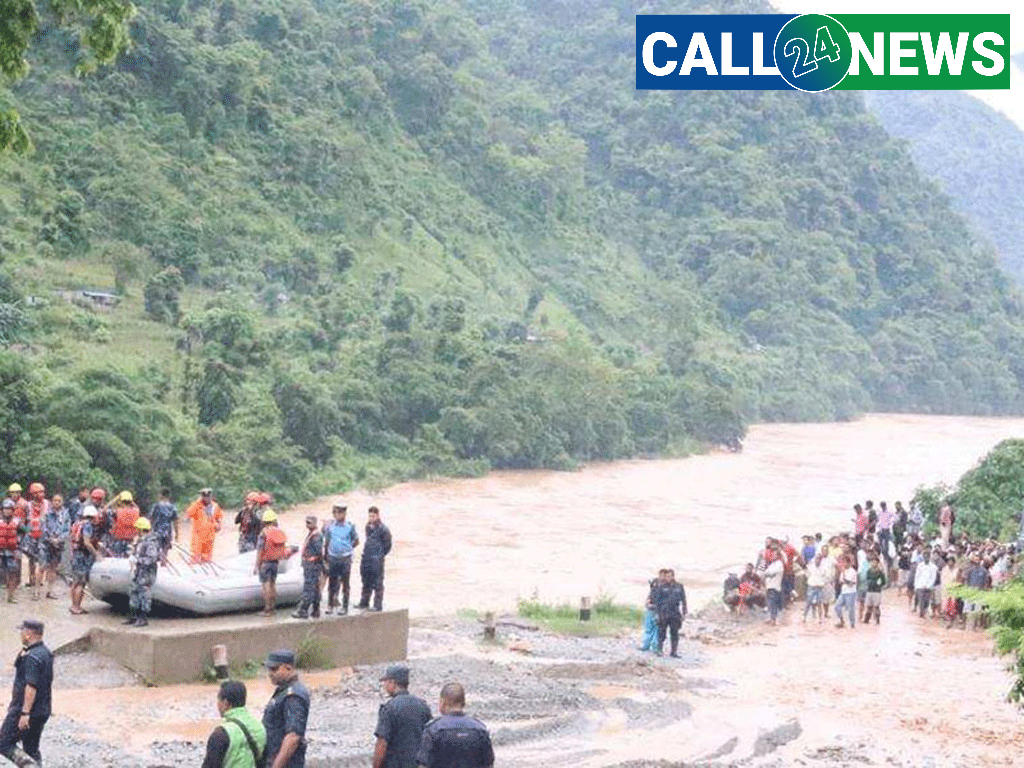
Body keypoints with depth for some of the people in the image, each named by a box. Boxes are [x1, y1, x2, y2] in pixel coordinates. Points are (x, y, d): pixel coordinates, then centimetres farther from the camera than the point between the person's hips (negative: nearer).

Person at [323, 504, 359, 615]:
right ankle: (330, 605, 17)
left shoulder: (350, 526, -2)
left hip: (345, 559, -2)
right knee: (332, 582, 7)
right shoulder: (330, 526, 3)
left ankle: (345, 606, 11)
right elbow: (326, 542, 12)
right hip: (332, 558, 2)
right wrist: (325, 556, 13)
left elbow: (356, 541, 10)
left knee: (345, 583, 3)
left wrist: (347, 549, 4)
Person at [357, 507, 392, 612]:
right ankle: (364, 603, 27)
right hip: (366, 558, 7)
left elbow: (387, 545, -6)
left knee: (377, 583, -1)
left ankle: (378, 605, 6)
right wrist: (365, 552, 16)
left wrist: (380, 556, -4)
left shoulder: (383, 529, -12)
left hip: (376, 559, -7)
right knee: (366, 581, 16)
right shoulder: (368, 526, 9)